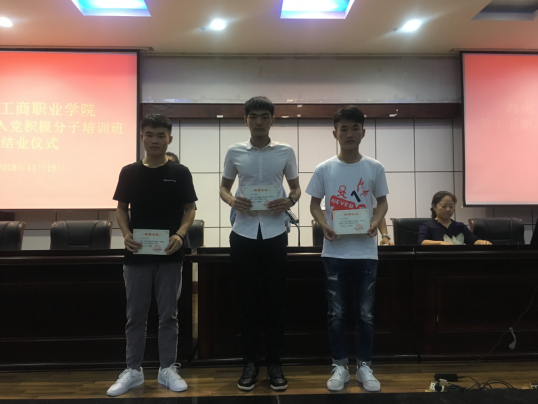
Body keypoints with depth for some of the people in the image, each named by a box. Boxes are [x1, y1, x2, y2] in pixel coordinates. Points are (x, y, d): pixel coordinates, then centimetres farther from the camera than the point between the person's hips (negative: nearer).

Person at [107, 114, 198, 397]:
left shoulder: (180, 173, 1)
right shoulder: (129, 172, 4)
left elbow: (189, 209, 2)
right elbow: (121, 208, 7)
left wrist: (180, 234, -15)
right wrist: (126, 234, -11)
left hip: (169, 255, -1)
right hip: (137, 254, 1)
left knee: (168, 315, 8)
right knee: (135, 315, 10)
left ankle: (167, 369, 21)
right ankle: (133, 370, 23)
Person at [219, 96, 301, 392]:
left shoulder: (285, 152, 3)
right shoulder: (234, 152, 4)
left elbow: (296, 187, 13)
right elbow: (224, 187, 14)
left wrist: (289, 201, -10)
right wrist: (232, 201, -9)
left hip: (274, 233, 0)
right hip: (243, 234, 1)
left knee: (275, 300, 5)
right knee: (246, 300, 7)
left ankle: (274, 364, 19)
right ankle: (250, 363, 20)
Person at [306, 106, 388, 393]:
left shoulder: (375, 168, 1)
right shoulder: (324, 169, -1)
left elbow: (382, 201, 9)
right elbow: (314, 204, 5)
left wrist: (375, 222, -11)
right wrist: (324, 226, -13)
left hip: (365, 251, 1)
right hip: (334, 251, 0)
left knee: (365, 313, 9)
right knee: (336, 313, 7)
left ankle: (364, 366, 24)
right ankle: (340, 366, 22)